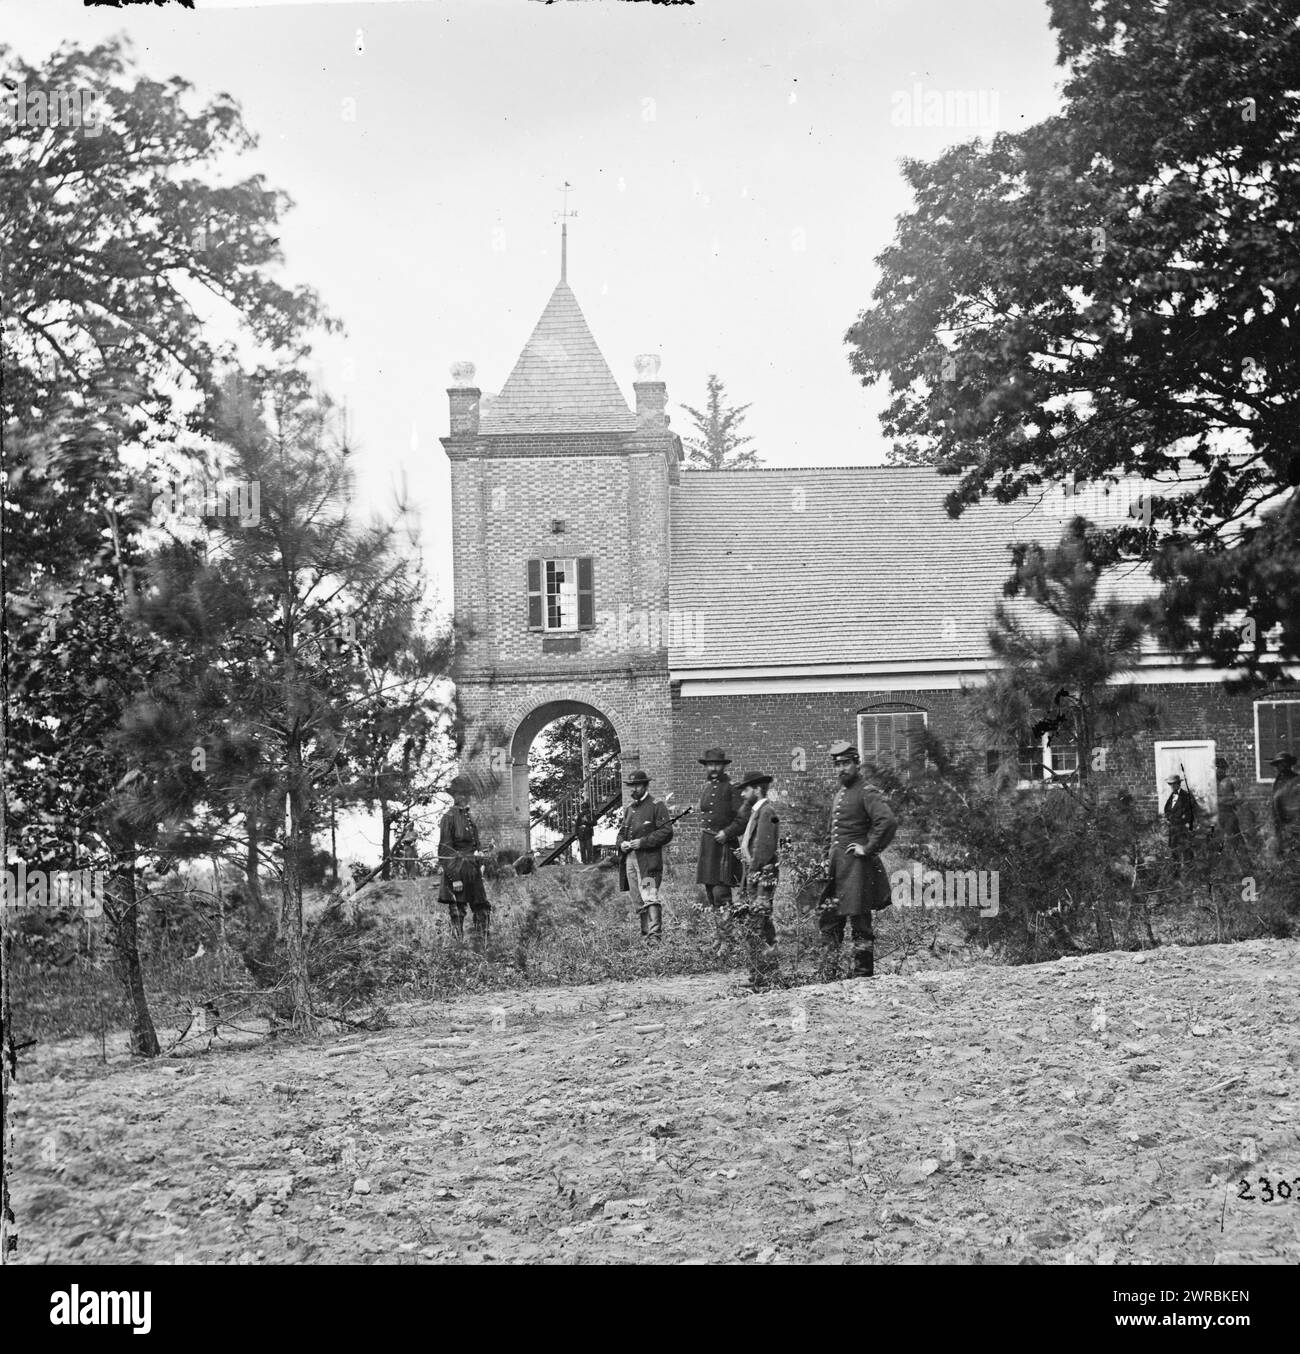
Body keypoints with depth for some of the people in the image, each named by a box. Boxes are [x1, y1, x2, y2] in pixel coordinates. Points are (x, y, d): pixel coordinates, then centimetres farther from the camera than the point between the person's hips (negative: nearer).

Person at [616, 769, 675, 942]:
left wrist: (643, 842, -16)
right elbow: (621, 832, 27)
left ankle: (654, 934, -21)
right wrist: (621, 844, 3)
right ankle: (645, 931, 16)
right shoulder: (629, 809, 20)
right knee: (638, 901, 9)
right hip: (629, 859, 7)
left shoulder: (657, 807, -1)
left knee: (650, 897, -16)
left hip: (648, 861, -7)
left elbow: (666, 832, -9)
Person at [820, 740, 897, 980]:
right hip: (837, 868, 9)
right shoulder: (840, 793, 17)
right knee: (828, 922, 9)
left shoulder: (867, 792, -11)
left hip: (857, 868, -9)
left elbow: (888, 821, -26)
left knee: (860, 924, -2)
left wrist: (868, 848, -19)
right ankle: (827, 980, 13)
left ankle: (863, 977, 4)